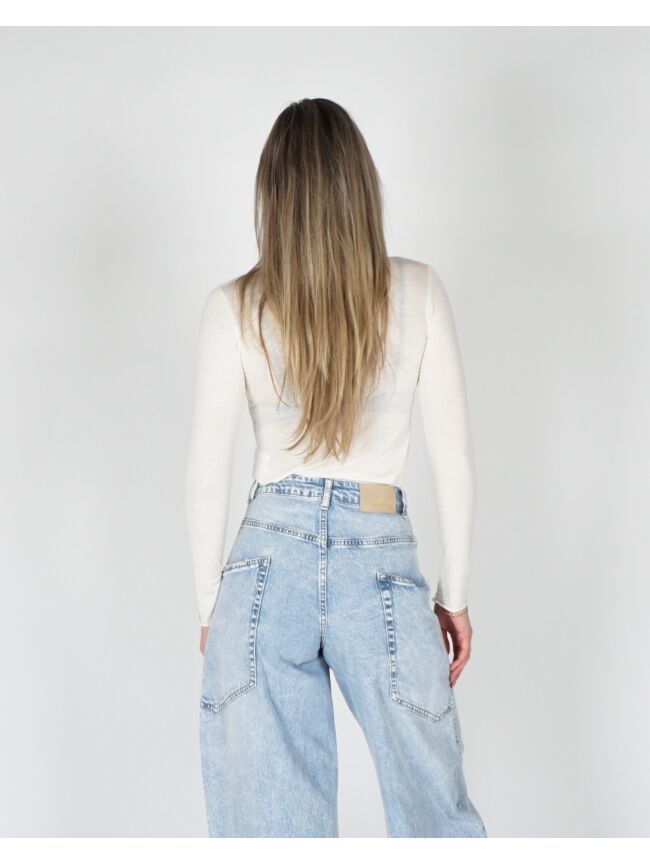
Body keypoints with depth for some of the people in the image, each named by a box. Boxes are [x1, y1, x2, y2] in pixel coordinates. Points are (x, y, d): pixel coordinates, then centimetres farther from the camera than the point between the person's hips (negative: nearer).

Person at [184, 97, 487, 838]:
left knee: (268, 822, 9)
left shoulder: (234, 307, 0)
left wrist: (210, 606, 13)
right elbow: (454, 457, 1)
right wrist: (453, 594, 10)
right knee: (434, 812, 15)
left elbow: (206, 477, 2)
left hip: (267, 562, 0)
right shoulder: (416, 291, 1)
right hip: (383, 571, 0)